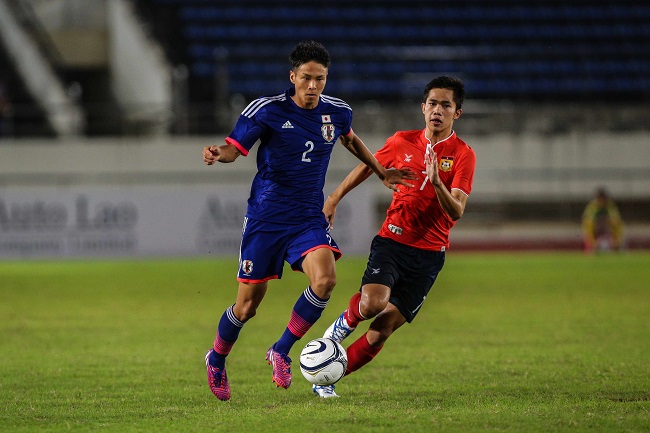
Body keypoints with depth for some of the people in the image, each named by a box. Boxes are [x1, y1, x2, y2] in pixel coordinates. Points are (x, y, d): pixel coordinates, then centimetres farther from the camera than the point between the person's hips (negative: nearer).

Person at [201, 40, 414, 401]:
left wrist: (381, 173, 27)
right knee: (247, 306, 1)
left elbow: (350, 140, 24)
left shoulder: (338, 112, 1)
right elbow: (235, 148, -9)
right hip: (266, 218, -3)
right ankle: (217, 360, 32)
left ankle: (281, 351, -5)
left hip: (309, 219, 3)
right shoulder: (266, 111, -11)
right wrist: (218, 154, -31)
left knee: (325, 279, -25)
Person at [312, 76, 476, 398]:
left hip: (428, 253, -1)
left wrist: (437, 183, -33)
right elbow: (367, 167, 22)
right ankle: (346, 322, 9)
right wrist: (334, 199, 23)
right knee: (374, 302, -27)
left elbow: (456, 211, -16)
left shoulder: (463, 155, -5)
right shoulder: (403, 142, 3)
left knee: (384, 328, -4)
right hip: (391, 241, 1)